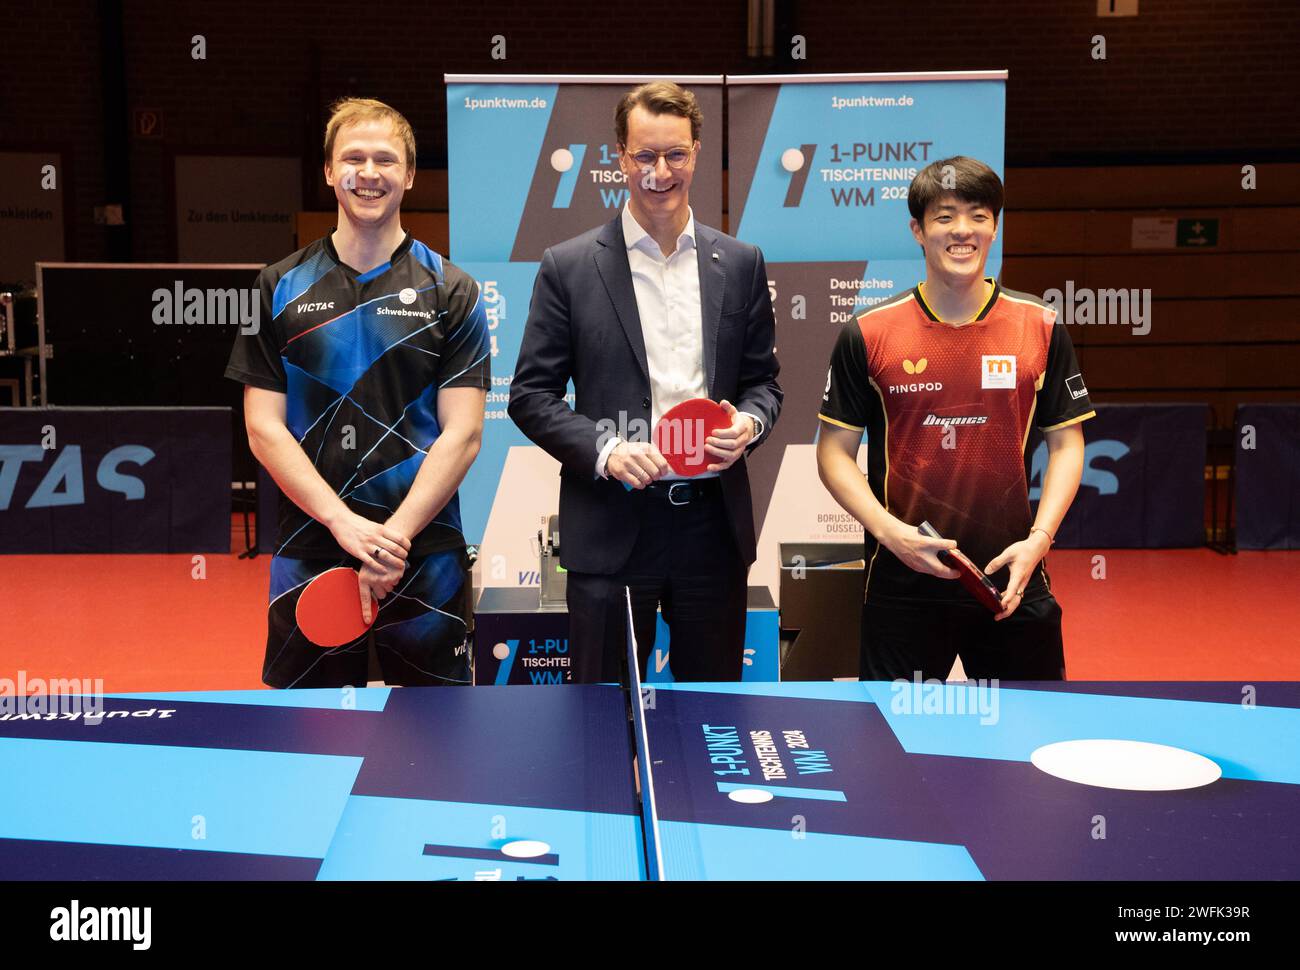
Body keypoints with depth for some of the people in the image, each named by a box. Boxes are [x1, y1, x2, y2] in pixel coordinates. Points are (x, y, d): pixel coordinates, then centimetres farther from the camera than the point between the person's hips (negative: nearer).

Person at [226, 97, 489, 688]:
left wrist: (394, 536, -14)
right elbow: (264, 429, 1)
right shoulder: (281, 288, 6)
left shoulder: (451, 292, 3)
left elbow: (462, 434, -3)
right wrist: (346, 524, -11)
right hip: (308, 555, 1)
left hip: (425, 559, -1)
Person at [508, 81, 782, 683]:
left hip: (713, 521, 3)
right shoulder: (569, 266, -1)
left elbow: (763, 380, 14)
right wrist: (604, 449, -15)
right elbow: (530, 394, 0)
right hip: (611, 527, -2)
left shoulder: (740, 264, 8)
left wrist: (748, 423, -8)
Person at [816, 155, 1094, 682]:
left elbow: (1066, 443, 6)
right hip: (903, 582, -1)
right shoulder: (867, 333, -3)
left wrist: (1038, 539, -7)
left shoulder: (1041, 327, 1)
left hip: (1011, 580, 1)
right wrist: (889, 531, -13)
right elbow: (835, 451, 1)